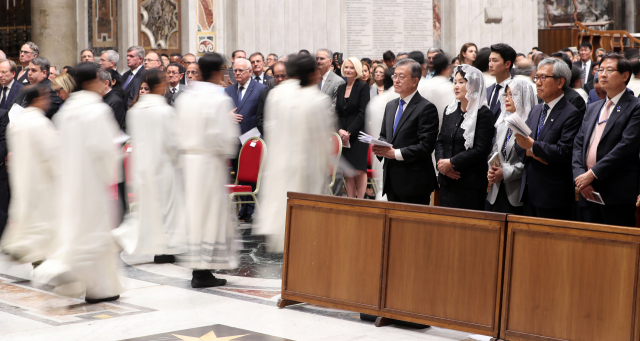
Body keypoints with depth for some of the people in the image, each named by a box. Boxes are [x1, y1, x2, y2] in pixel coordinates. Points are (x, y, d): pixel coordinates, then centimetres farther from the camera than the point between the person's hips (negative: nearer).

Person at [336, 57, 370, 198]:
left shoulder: (363, 87, -3)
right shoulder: (341, 88, 14)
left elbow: (363, 113, -9)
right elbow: (338, 112, 11)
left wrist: (349, 132, -13)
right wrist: (340, 130, -7)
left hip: (358, 134, -5)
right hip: (343, 135, 5)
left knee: (359, 171, -8)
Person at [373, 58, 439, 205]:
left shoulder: (426, 108, -10)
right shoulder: (390, 106, 16)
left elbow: (426, 146, -16)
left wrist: (396, 153, -20)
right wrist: (379, 147, -1)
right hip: (391, 180, 7)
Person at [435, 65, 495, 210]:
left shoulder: (484, 114, -7)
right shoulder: (450, 111, 14)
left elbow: (480, 150, -14)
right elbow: (440, 141, 15)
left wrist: (451, 162, -14)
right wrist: (441, 161, -5)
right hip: (447, 182, 6)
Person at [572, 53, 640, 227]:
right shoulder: (592, 109, 19)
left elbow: (626, 147, -15)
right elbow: (578, 145, 13)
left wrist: (592, 174, -16)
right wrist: (580, 176, -4)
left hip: (617, 195, -6)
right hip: (588, 193, 7)